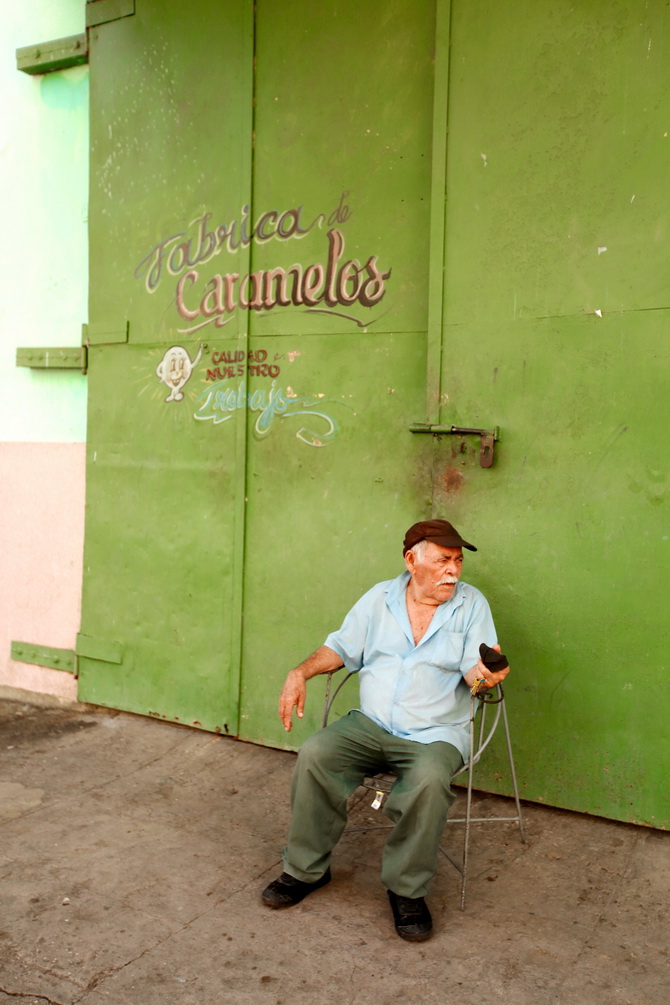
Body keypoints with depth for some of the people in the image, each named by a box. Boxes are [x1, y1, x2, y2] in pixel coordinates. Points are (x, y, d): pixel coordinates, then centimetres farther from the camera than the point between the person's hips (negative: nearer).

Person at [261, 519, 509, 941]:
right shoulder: (380, 598, 9)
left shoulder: (472, 603, 2)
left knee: (430, 779, -34)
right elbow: (341, 647, 14)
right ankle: (307, 869, 0)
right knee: (314, 755, -22)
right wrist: (301, 673, -3)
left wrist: (483, 674, -30)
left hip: (435, 733, -2)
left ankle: (407, 890, -10)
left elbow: (475, 669, -5)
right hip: (370, 724, 3)